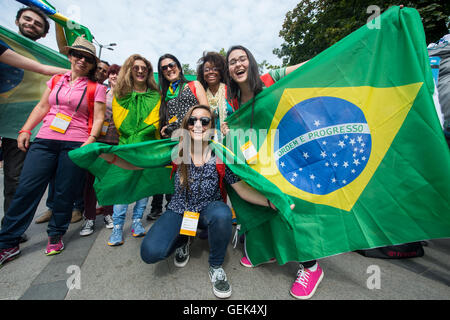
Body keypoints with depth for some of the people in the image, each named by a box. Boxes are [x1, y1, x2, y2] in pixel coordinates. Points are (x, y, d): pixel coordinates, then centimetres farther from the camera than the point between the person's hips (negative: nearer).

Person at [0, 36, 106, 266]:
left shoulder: (96, 88, 5)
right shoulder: (56, 80, 17)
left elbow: (98, 118, -2)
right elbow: (41, 107, 18)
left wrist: (90, 141, -14)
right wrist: (25, 130, 9)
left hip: (75, 144, -4)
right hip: (45, 140, 4)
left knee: (64, 193, 2)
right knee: (26, 188, 2)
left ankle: (56, 235, 21)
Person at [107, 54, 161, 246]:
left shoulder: (155, 95, 10)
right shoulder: (120, 94, 12)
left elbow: (154, 121, 2)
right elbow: (119, 121, 7)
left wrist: (138, 136, -6)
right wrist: (133, 135, -3)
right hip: (126, 145, 0)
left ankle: (137, 221, 16)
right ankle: (118, 226, 4)